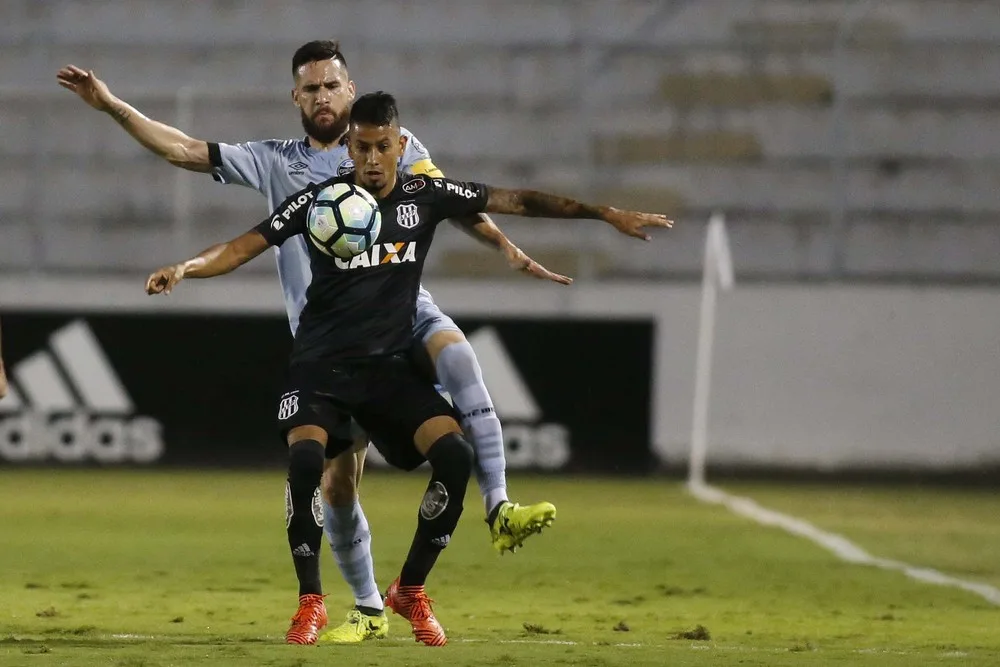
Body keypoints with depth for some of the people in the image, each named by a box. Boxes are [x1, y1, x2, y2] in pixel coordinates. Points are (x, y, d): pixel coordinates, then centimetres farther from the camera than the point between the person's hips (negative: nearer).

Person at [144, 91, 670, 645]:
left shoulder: (426, 195, 2)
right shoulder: (320, 200, -6)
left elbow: (516, 201, 6)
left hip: (390, 365, 3)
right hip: (322, 364, -3)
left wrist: (606, 214, 5)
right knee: (305, 460, -29)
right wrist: (184, 268, -29)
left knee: (455, 455, -19)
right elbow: (243, 247, -10)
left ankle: (410, 590, 2)